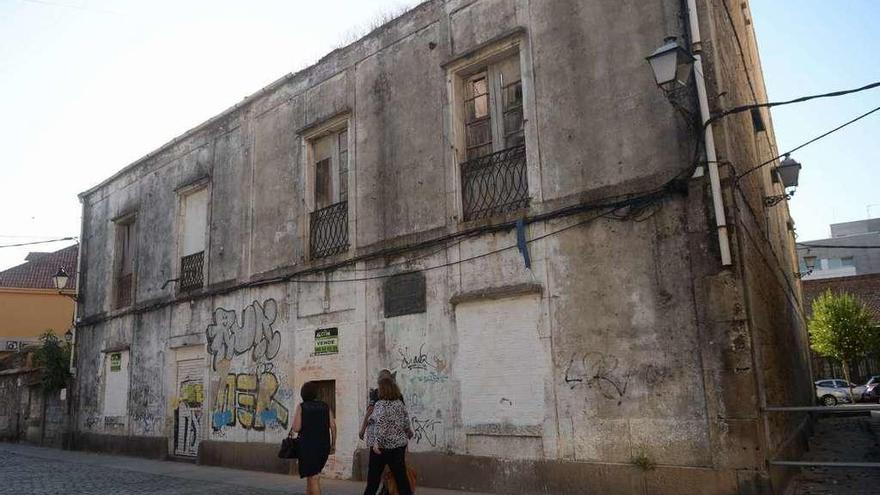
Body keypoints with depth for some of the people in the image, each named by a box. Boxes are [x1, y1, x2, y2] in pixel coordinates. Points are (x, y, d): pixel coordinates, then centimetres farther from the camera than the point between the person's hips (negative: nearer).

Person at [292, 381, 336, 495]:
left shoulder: (301, 407, -2)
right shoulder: (326, 406, 6)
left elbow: (296, 428, -9)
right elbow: (333, 426, -1)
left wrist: (292, 431, 13)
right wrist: (333, 444, 6)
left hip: (307, 445, -4)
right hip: (323, 445, 4)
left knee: (313, 477, -3)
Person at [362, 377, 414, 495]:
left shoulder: (380, 404, -12)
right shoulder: (400, 403, 5)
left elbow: (380, 424, -24)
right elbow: (406, 424, 12)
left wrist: (376, 442, -28)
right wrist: (409, 435, 29)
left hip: (382, 446, -5)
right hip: (398, 445, 5)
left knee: (373, 478, 9)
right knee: (401, 477, 8)